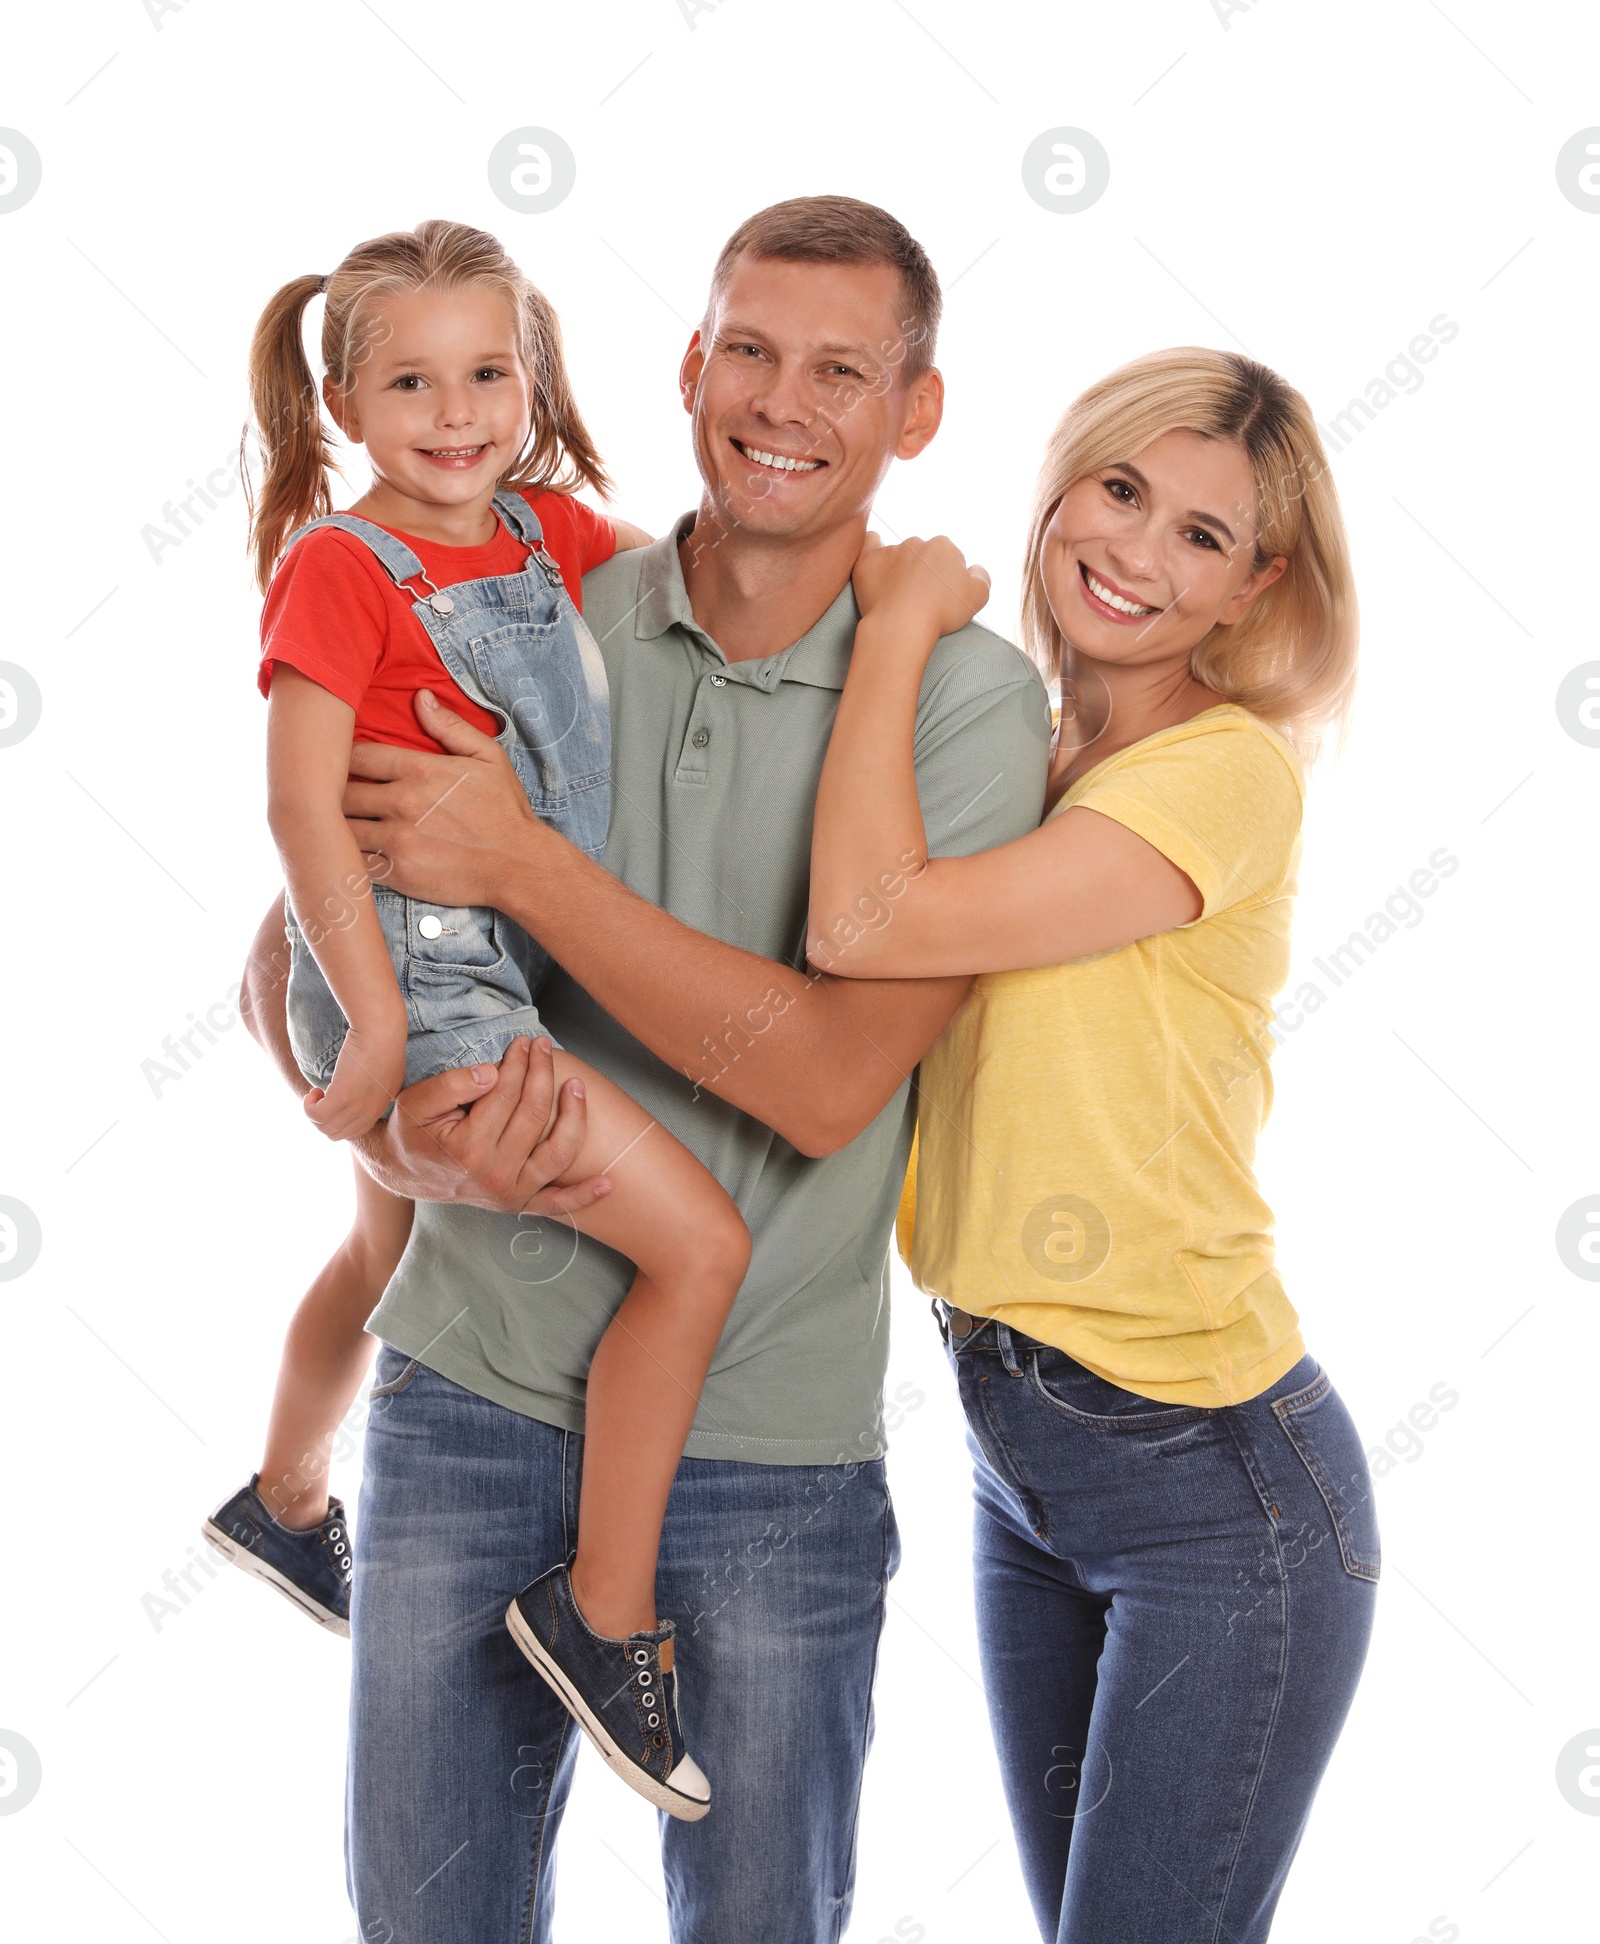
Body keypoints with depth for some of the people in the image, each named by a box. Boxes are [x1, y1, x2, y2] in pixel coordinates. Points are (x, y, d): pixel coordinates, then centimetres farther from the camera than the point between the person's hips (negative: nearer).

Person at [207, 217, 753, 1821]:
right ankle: (606, 1614, -3)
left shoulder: (548, 524, 5)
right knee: (698, 1241, -15)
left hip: (503, 957, 9)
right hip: (413, 967, -9)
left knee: (386, 1252, 30)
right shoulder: (339, 565, -14)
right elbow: (303, 808, -21)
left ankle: (286, 1503, 56)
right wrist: (375, 1019, -25)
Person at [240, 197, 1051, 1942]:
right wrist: (399, 1133, -17)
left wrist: (522, 862, -20)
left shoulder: (967, 699, -8)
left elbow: (831, 1076, -17)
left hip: (769, 1463, -2)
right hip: (469, 1399, 2)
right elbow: (288, 960, 3)